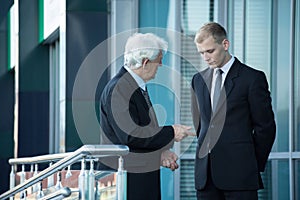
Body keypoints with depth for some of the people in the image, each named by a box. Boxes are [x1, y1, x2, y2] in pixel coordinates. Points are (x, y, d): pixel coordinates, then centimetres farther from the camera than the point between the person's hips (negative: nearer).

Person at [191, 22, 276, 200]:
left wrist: (254, 166, 0)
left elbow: (265, 126, -2)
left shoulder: (252, 78, -2)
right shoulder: (199, 80, 15)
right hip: (206, 174, 5)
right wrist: (205, 151, 13)